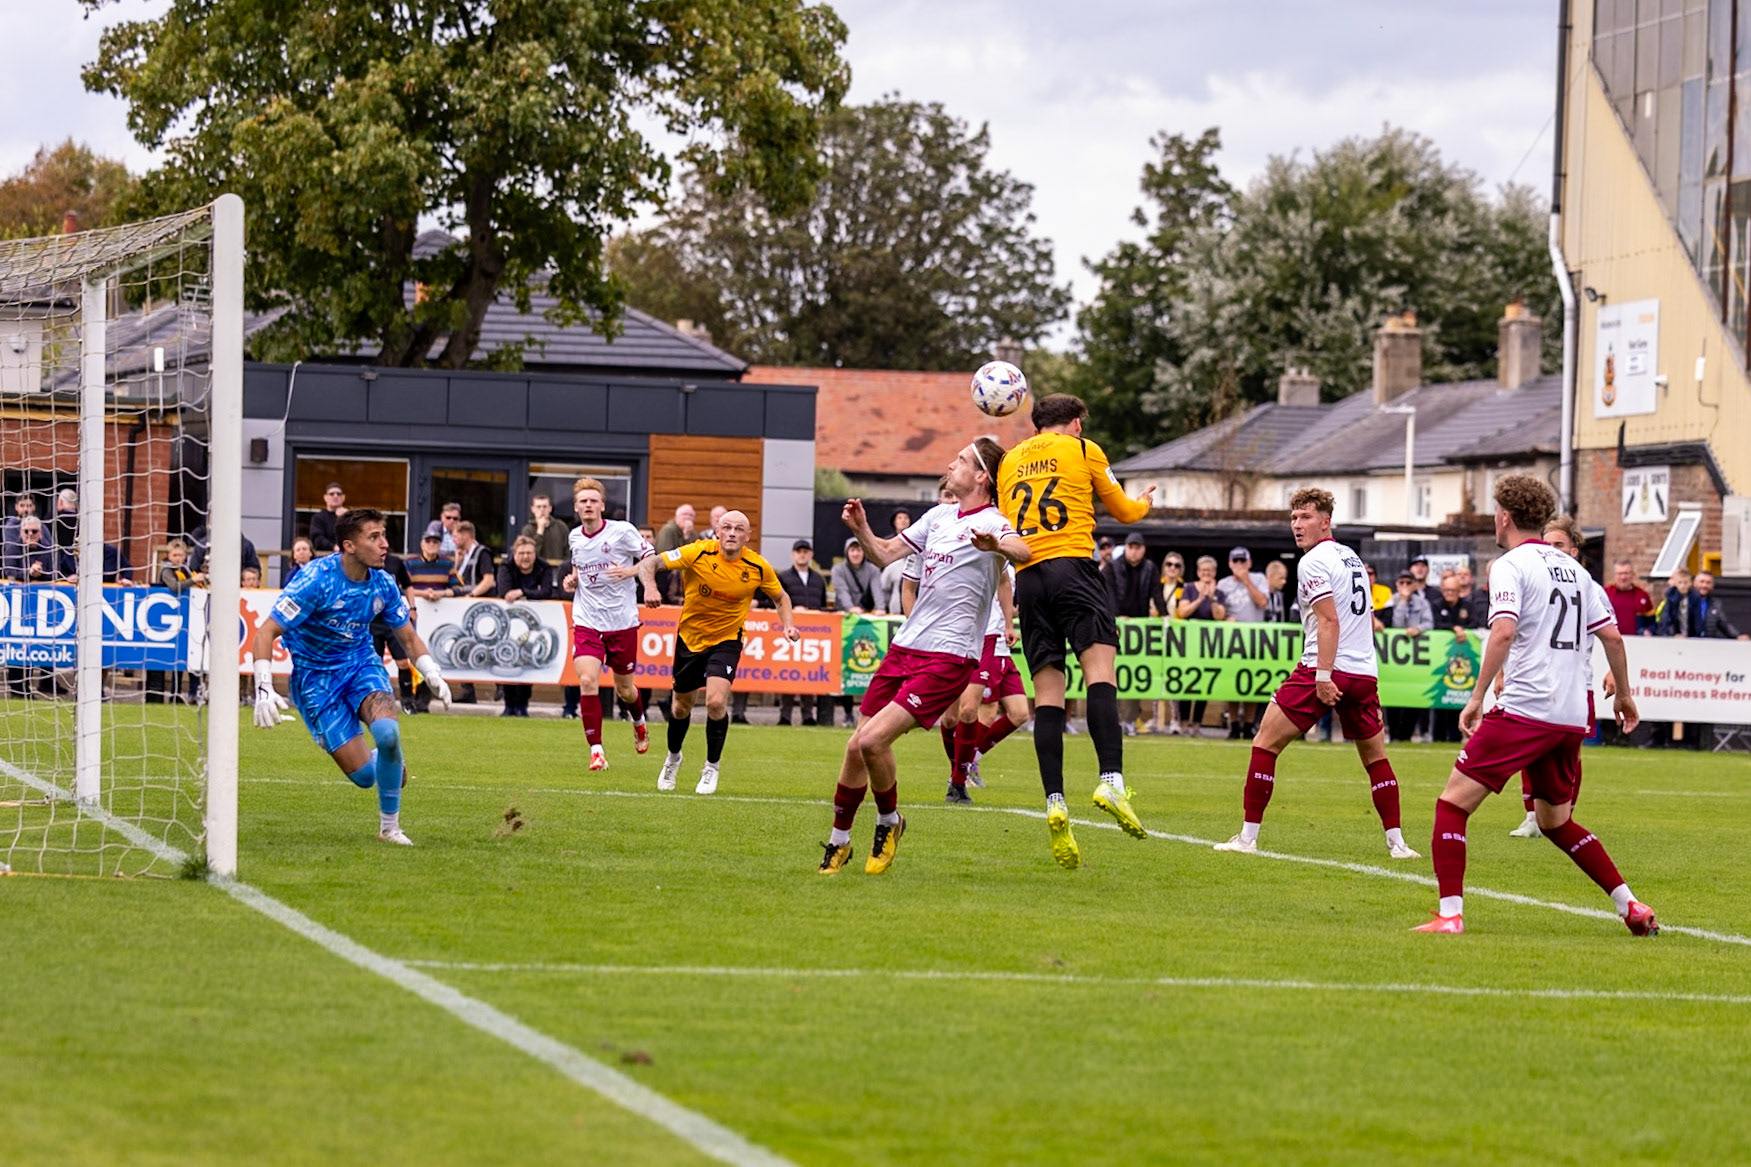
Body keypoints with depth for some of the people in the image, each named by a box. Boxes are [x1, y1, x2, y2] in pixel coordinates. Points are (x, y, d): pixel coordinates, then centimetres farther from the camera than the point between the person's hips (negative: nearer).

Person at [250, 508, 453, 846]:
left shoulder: (382, 584, -7)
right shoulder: (316, 580, -24)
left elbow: (408, 637, 10)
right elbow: (266, 632, -22)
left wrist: (433, 675, -5)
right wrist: (264, 689, -33)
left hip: (361, 663, 4)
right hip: (315, 676, -4)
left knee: (387, 732, -29)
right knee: (363, 774, -12)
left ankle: (390, 827, -10)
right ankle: (390, 766, 28)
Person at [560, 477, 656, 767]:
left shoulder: (622, 531, -9)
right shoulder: (574, 537, 5)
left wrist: (629, 571, -21)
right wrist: (572, 580, 4)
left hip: (622, 620, -2)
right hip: (587, 621, 2)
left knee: (624, 689, 9)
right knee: (587, 681, -17)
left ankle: (639, 723, 45)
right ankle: (596, 749, -10)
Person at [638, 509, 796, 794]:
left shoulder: (758, 567, -13)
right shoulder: (699, 553, -19)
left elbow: (780, 597, 6)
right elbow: (648, 564, -19)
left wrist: (788, 625, -12)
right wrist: (650, 587, -40)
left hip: (726, 640, -1)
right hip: (690, 638, 1)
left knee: (716, 701, -22)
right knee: (682, 705, 15)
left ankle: (712, 768, 0)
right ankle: (673, 758, 45)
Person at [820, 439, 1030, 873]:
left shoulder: (991, 523, -10)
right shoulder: (939, 515, 15)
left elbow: (1024, 552, -32)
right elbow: (886, 554, 23)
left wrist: (997, 545, -54)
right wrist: (861, 529, 4)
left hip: (948, 658, -7)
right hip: (905, 647, 7)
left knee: (873, 739, -18)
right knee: (857, 747, 7)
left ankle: (889, 822, 7)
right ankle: (838, 841, 23)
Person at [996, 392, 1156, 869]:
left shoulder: (1009, 461, 22)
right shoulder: (1083, 450, 10)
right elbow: (1123, 511, 21)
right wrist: (1144, 503, 42)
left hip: (1026, 577, 4)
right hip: (1072, 566, -4)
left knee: (1047, 692, 0)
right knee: (1099, 668, -15)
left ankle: (1054, 801, -14)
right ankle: (1111, 780, -35)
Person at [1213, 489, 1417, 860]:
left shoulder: (1314, 562, -7)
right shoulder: (1353, 558, 18)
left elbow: (1329, 621, -17)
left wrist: (1323, 676, -23)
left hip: (1324, 670, -7)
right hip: (1364, 673, 7)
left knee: (1265, 744, 0)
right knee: (1375, 757, 18)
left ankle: (1248, 837, -3)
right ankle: (1397, 842, 12)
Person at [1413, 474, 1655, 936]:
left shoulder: (1510, 566, -4)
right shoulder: (1572, 569, 17)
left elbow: (1503, 632, -19)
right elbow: (1611, 635, 17)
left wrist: (1477, 697, -18)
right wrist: (1624, 694, 30)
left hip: (1524, 708, -7)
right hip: (1572, 717, 7)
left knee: (1453, 803, -3)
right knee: (1556, 822, 22)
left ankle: (1450, 913, -15)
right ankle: (1631, 907, 16)